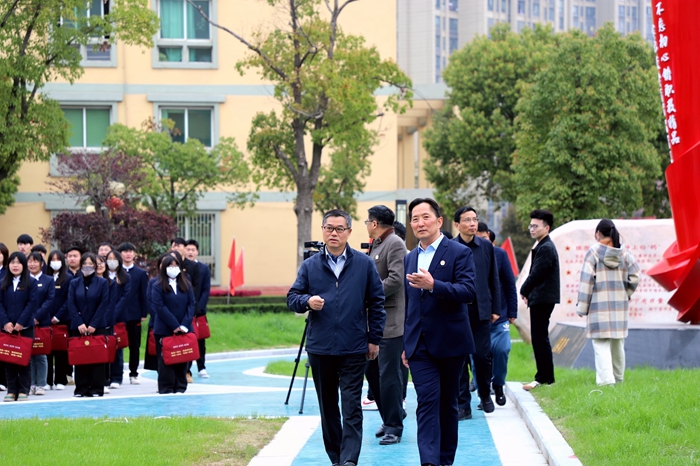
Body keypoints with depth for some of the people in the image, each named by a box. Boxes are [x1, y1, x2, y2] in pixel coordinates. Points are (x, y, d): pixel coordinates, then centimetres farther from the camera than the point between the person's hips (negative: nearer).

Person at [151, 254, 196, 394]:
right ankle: (166, 387, 2)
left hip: (184, 330, 3)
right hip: (164, 330, -3)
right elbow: (160, 307, -10)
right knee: (165, 359, -2)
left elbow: (191, 305, 4)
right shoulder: (157, 287, -1)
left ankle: (180, 386, 11)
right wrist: (175, 326, -15)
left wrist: (185, 325, -10)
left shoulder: (186, 285, 11)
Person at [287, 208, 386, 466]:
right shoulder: (310, 265, 6)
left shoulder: (364, 264, 2)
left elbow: (376, 303, 5)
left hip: (354, 349, -2)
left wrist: (374, 338, 2)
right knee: (327, 407, 10)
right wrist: (307, 301, -20)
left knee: (352, 409, -8)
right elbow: (292, 298, 2)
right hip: (320, 348, 2)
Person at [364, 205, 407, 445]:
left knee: (388, 373, -5)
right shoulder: (376, 245, 17)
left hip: (390, 321, -10)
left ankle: (393, 427, 1)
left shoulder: (394, 244, -12)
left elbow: (396, 279, -21)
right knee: (371, 369, 12)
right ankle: (392, 416, 25)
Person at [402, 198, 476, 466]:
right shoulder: (410, 259, 14)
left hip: (449, 343, -3)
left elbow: (468, 292, -16)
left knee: (448, 404, 7)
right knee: (427, 402, -9)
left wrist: (433, 285, -28)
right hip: (420, 346, 3)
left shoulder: (459, 253, -3)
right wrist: (405, 344, 19)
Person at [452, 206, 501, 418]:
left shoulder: (486, 246, 6)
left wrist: (495, 309, 6)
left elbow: (494, 280, 10)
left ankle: (485, 395, 24)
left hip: (481, 311, 1)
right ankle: (463, 404, 7)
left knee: (483, 355, 0)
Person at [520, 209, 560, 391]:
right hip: (540, 299, 10)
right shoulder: (543, 246, 17)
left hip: (542, 299, -10)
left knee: (540, 338, -7)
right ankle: (545, 376, 18)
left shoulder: (545, 248, -16)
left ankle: (544, 378, -4)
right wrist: (527, 293, 5)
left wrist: (524, 291, -2)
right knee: (539, 338, 13)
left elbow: (536, 274, -18)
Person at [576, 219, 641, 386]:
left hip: (599, 304, -4)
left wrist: (582, 306, -4)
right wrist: (626, 294, 10)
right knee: (617, 343, 15)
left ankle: (606, 380, -15)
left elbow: (587, 280, -8)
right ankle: (618, 378, 25)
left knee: (601, 344, -5)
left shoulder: (594, 252, -7)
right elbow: (635, 275, -4)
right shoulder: (624, 252, 3)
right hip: (620, 304, 4)